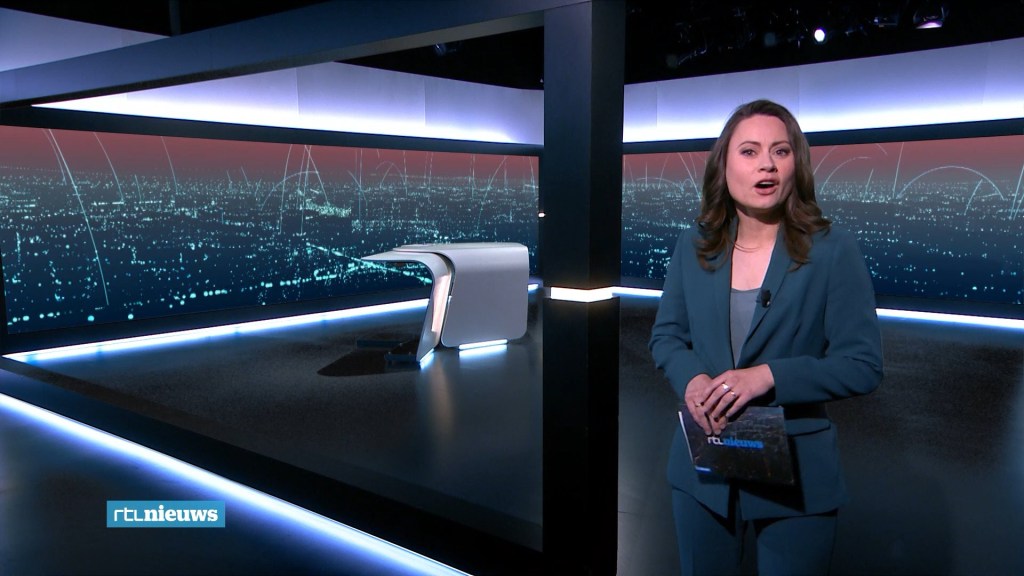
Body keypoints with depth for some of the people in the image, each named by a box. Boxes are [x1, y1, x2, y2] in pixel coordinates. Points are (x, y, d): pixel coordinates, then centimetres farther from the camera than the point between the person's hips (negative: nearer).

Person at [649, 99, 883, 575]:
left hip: (796, 478, -2)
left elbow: (863, 365, -11)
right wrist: (692, 378, -16)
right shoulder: (693, 246, 0)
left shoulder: (834, 252, -10)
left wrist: (770, 376, -25)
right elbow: (666, 335, 6)